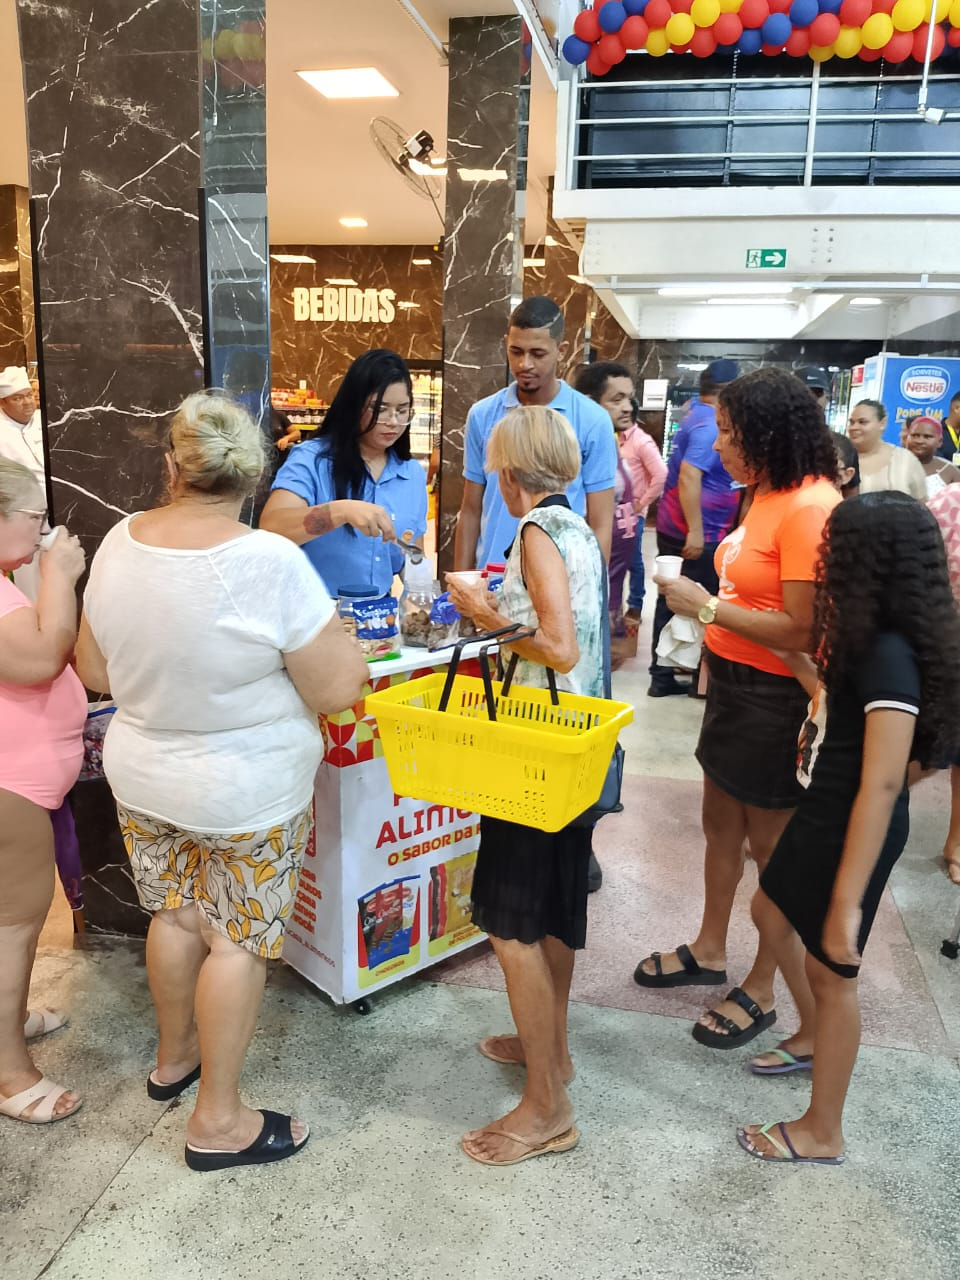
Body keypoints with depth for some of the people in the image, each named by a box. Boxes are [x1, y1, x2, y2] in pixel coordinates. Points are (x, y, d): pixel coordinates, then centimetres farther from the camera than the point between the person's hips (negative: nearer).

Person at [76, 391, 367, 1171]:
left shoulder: (120, 543, -8)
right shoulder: (269, 561, -25)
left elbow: (95, 673, 3)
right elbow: (338, 689, -21)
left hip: (142, 778, 6)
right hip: (247, 793, -5)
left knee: (176, 915, 24)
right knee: (239, 941, 11)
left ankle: (173, 1058, 47)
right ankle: (218, 1121, 27)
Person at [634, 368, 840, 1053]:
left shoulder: (809, 508, -22)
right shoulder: (769, 493, 6)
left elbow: (802, 629, -26)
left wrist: (708, 608, -19)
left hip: (776, 697, -9)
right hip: (734, 682, 9)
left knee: (771, 845, 8)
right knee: (721, 824, 21)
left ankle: (761, 992, 28)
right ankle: (709, 951, 42)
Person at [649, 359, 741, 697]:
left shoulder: (698, 418, 15)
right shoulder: (709, 425, -17)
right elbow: (688, 476, -28)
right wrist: (696, 531, -29)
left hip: (675, 527, 10)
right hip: (696, 533, -10)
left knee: (672, 602, 11)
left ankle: (662, 677, 17)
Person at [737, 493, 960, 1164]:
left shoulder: (889, 657, -28)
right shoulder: (869, 639, 0)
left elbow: (882, 785, -31)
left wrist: (848, 900, -29)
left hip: (853, 830, -9)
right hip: (823, 811, 9)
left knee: (831, 969, 8)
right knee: (772, 914, 26)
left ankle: (822, 1133, 31)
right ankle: (814, 1037, 52)